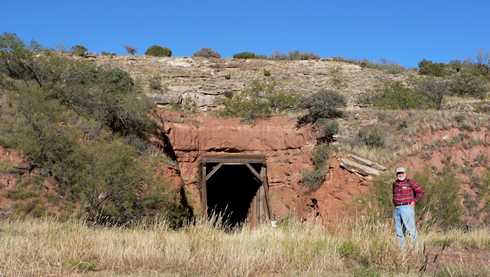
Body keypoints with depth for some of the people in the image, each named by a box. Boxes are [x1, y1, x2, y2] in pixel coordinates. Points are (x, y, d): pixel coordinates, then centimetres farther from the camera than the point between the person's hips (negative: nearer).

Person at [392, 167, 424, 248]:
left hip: (407, 208, -6)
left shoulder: (410, 182, -3)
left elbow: (420, 192, -2)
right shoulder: (395, 184, 14)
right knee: (398, 231, 7)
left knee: (411, 228, -8)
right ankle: (401, 247, 13)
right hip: (396, 209, 6)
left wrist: (413, 201, -6)